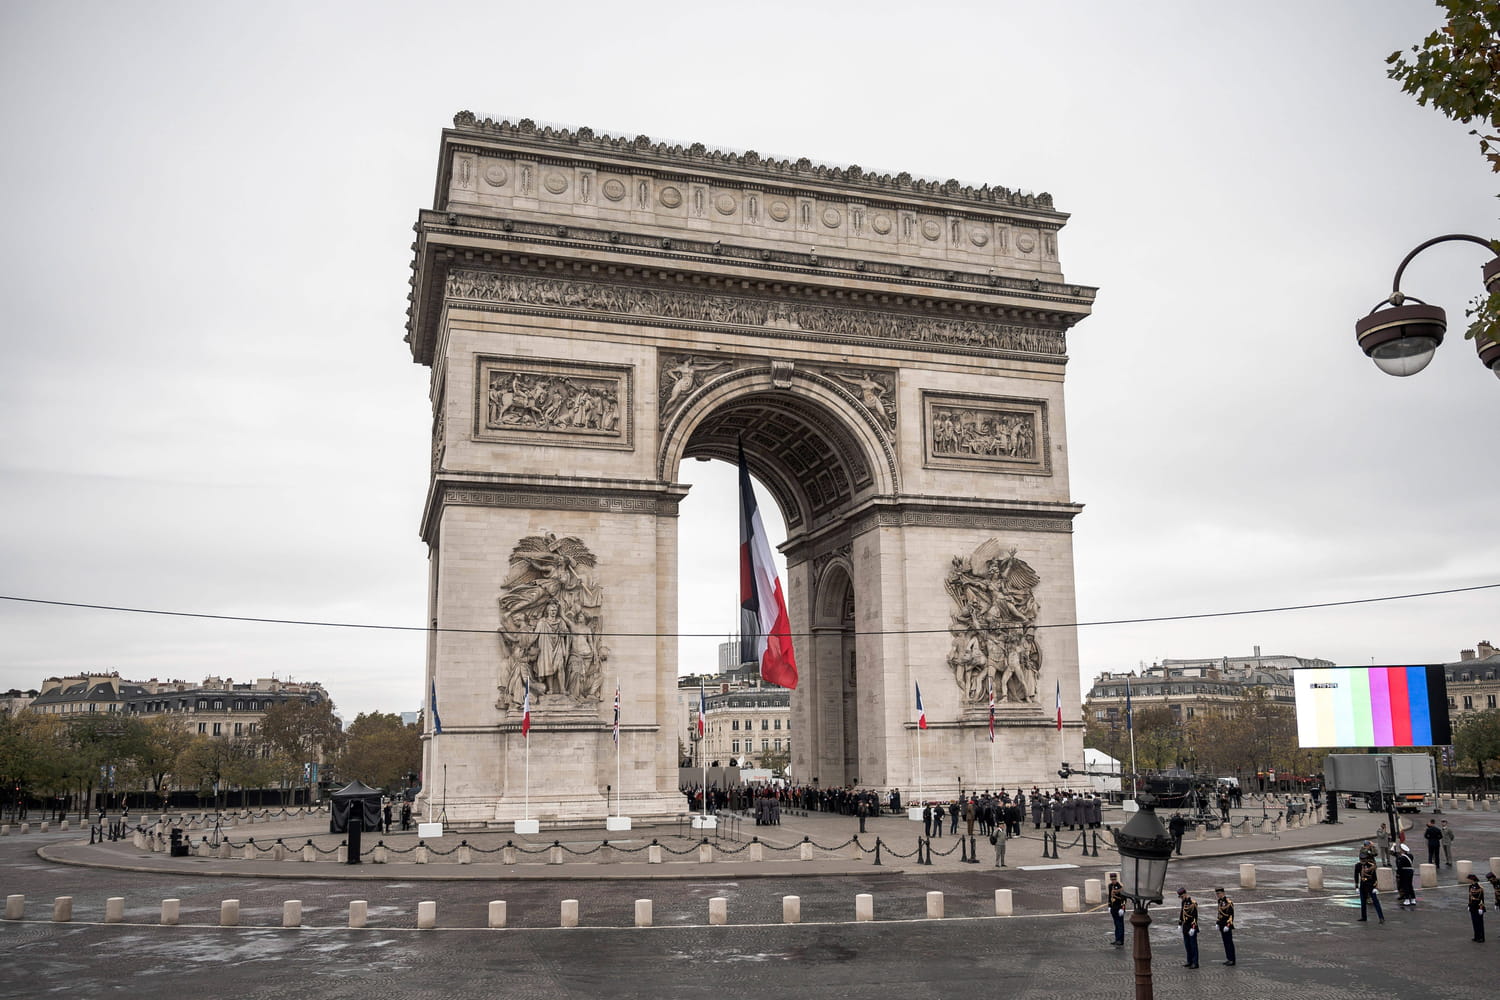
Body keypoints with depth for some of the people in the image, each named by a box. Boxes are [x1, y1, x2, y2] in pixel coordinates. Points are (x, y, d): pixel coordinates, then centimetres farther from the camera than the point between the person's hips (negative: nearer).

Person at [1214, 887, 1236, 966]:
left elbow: (1231, 915, -19)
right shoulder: (1220, 901, 9)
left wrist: (1228, 925, -21)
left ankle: (1232, 960, 6)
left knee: (1229, 942, -1)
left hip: (1227, 926, -8)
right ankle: (1228, 958, 20)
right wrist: (1217, 923, 17)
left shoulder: (1228, 902, -18)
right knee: (1225, 942, 13)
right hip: (1222, 926, 8)